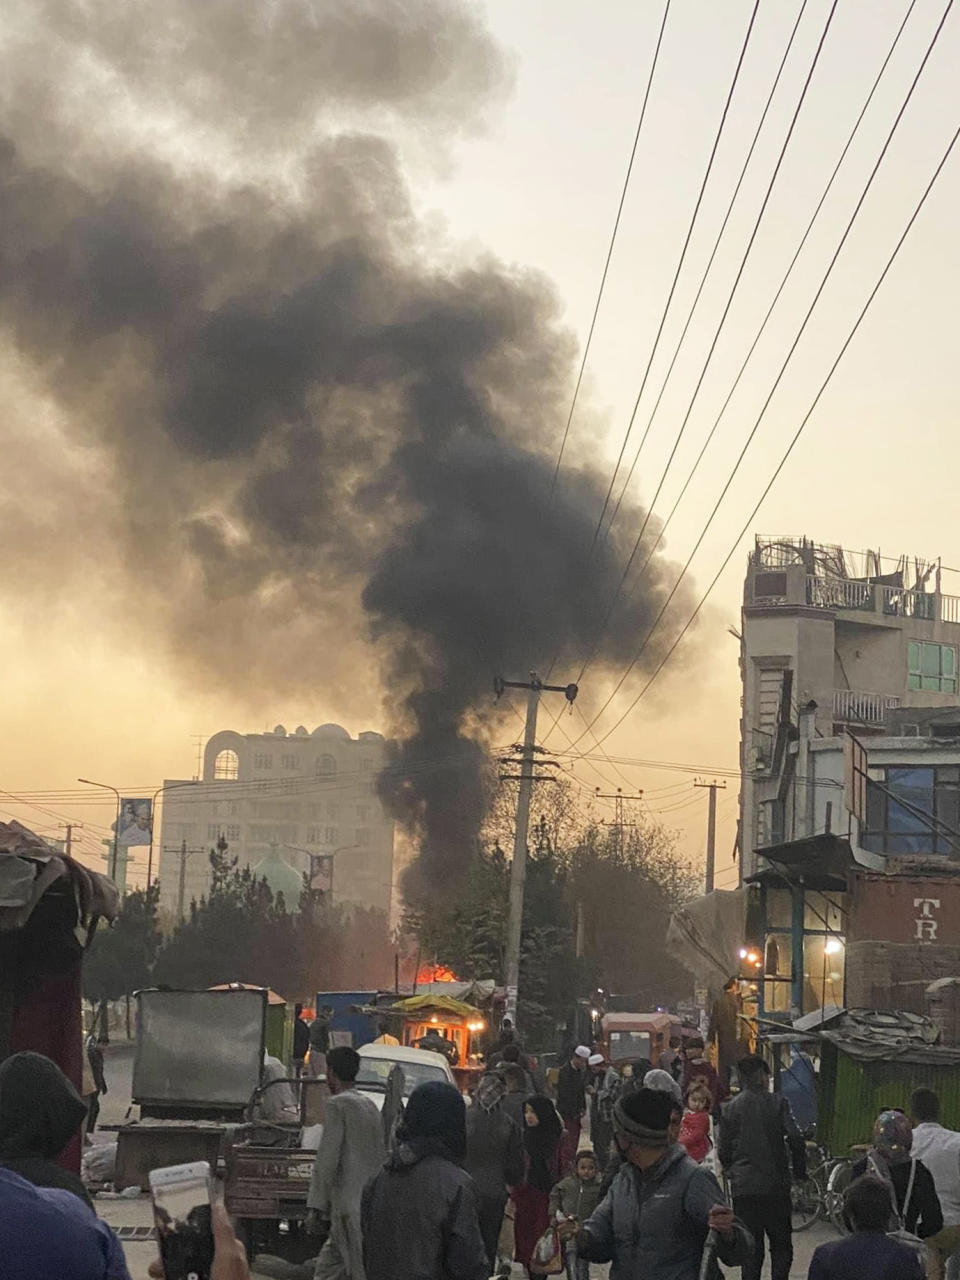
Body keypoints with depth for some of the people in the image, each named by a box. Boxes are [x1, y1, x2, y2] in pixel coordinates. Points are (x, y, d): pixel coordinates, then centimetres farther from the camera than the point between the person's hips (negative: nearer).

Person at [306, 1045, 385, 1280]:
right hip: (372, 1205, 9)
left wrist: (317, 1207, -12)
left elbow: (327, 1159, -14)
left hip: (349, 1206, -9)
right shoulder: (370, 1105, 16)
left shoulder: (338, 1104, -10)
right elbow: (381, 1157, 18)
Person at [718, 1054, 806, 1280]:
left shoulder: (730, 1108, 4)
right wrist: (799, 1171, 3)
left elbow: (723, 1151, 6)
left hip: (742, 1187, 2)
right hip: (775, 1185, -2)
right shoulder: (777, 1103, -3)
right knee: (781, 1244, 9)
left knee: (751, 1247, 8)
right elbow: (796, 1140, -11)